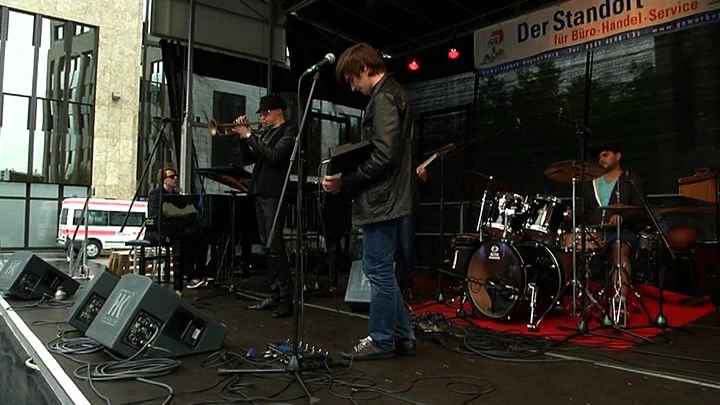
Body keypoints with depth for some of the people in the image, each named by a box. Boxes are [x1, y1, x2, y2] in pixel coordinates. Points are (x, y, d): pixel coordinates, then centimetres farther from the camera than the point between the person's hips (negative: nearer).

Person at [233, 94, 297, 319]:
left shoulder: (289, 131, -3)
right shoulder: (265, 133, 19)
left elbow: (274, 155, -18)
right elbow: (250, 158, 18)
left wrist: (249, 135, -12)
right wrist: (243, 136, 6)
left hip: (274, 194, -8)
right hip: (260, 193, 8)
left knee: (275, 246, -11)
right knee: (267, 246, 8)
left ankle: (286, 299, -7)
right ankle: (274, 294, 14)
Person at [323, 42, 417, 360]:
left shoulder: (382, 98, -13)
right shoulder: (394, 93, 19)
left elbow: (382, 156, -23)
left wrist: (344, 181, -16)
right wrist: (347, 176, 13)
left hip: (381, 199, -11)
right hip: (390, 196, 11)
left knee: (378, 271, 0)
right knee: (383, 270, 16)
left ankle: (381, 340, 13)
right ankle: (402, 336, 24)